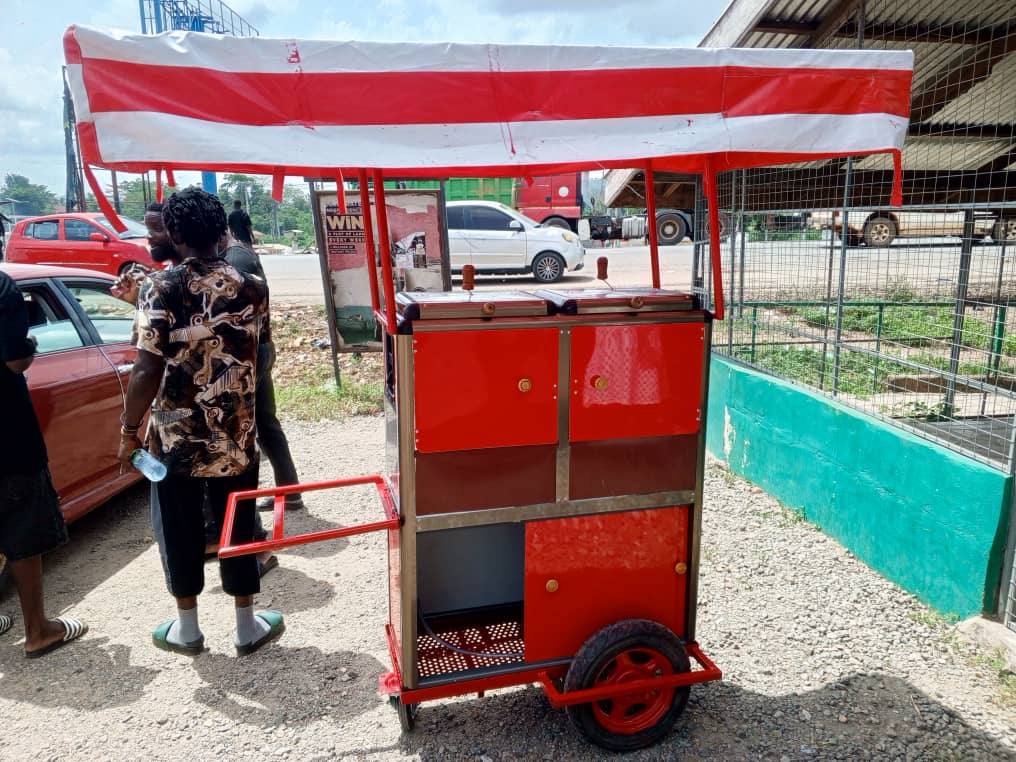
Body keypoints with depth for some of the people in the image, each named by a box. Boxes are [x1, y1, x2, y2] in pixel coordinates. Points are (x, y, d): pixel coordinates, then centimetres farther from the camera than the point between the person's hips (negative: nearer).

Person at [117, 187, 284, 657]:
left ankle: (186, 628, 29)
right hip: (235, 435, 2)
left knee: (181, 531, 14)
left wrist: (129, 430, -4)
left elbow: (147, 370, -16)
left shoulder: (160, 288, -13)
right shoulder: (251, 288, -3)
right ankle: (247, 627, 25)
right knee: (238, 529, 13)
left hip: (176, 435, -2)